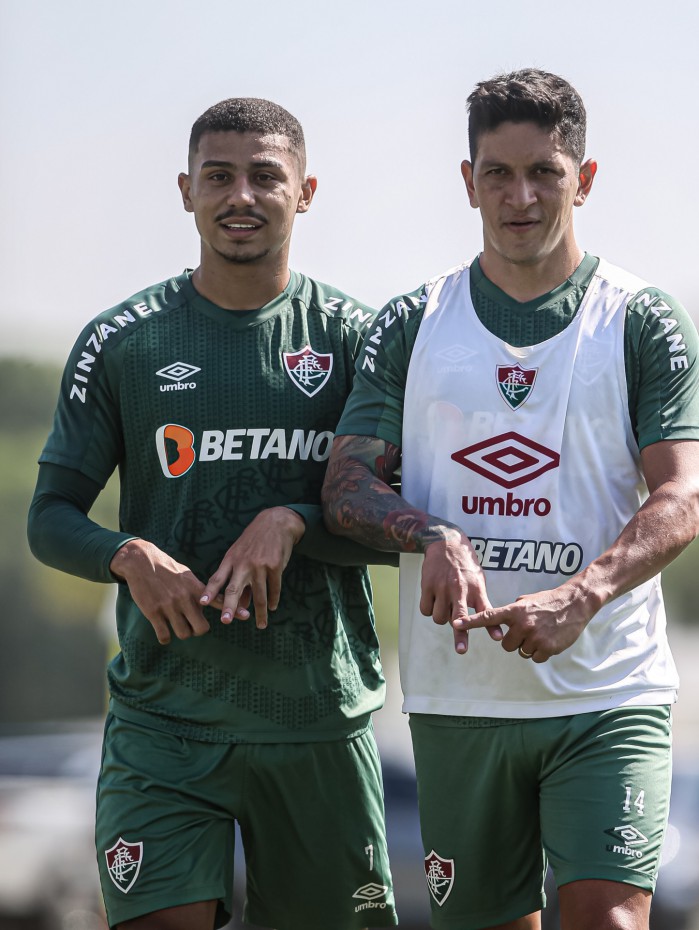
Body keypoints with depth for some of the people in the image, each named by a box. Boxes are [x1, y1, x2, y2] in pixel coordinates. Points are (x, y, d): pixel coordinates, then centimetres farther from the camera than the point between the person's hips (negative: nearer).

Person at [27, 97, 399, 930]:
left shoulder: (354, 338, 4)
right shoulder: (120, 344, 4)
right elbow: (50, 519, 5)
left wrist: (293, 523, -18)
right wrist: (129, 555, -16)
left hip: (319, 714, 1)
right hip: (164, 713, -1)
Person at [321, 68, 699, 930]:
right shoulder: (410, 326, 9)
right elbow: (347, 485, 4)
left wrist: (580, 598, -26)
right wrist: (429, 534, -18)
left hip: (608, 696, -2)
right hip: (457, 694, 3)